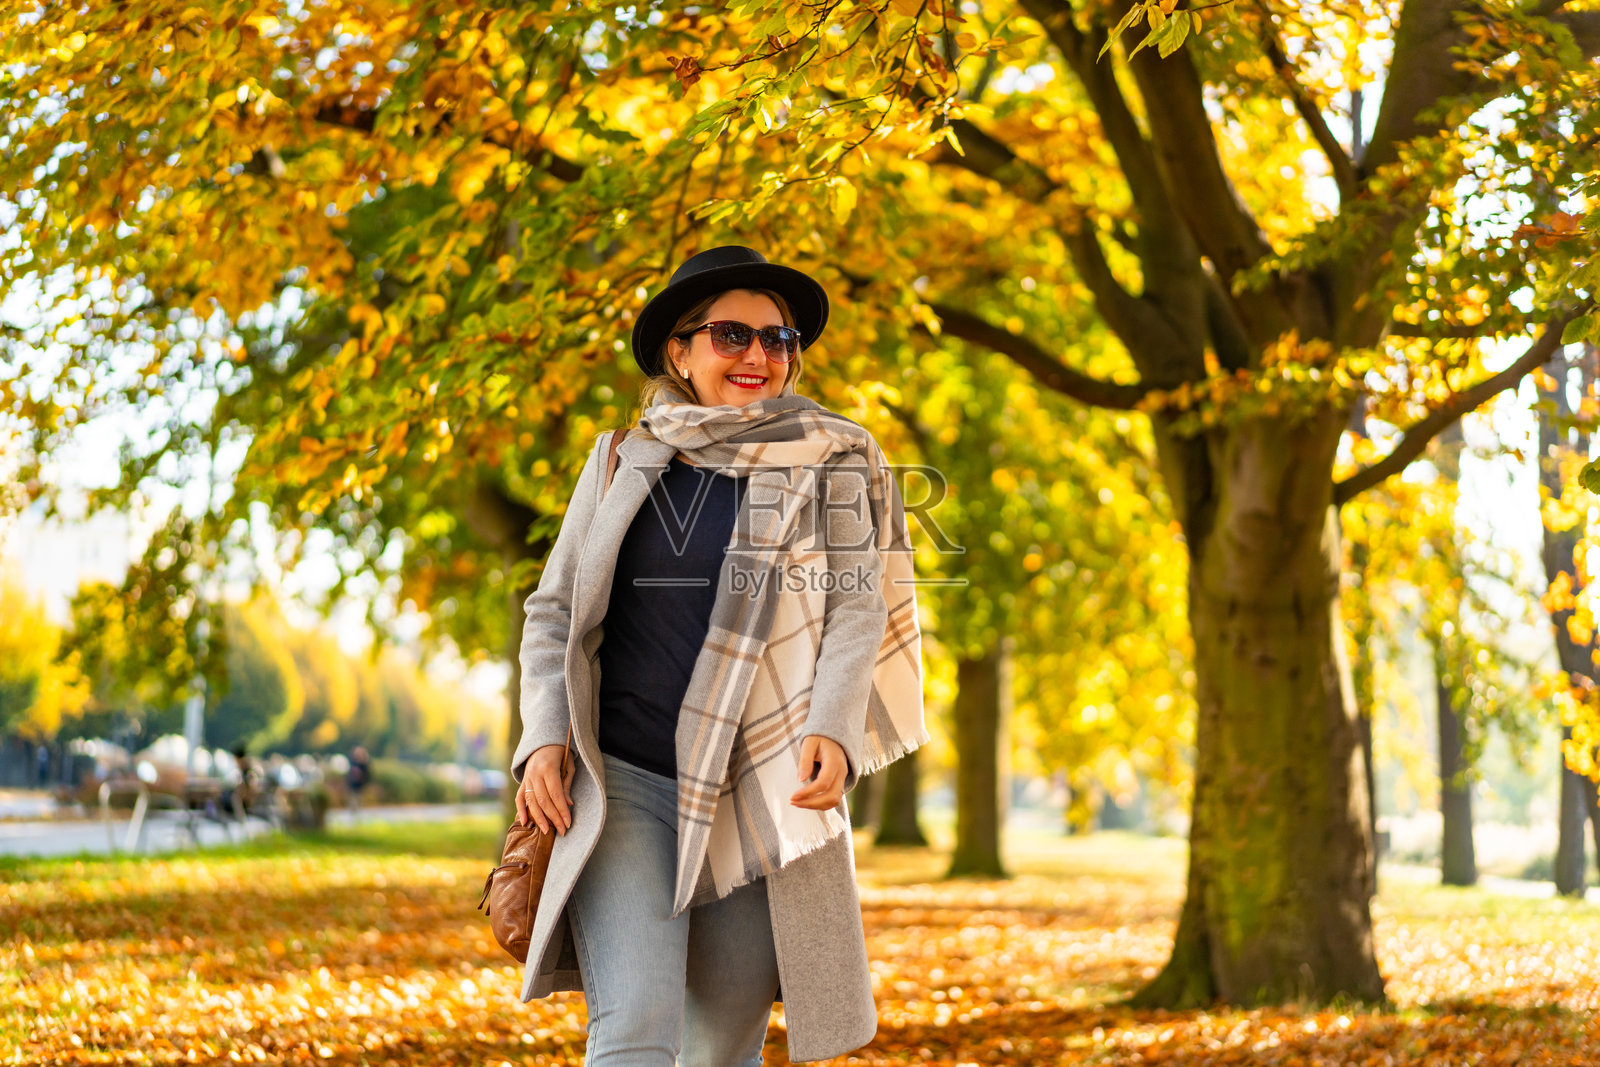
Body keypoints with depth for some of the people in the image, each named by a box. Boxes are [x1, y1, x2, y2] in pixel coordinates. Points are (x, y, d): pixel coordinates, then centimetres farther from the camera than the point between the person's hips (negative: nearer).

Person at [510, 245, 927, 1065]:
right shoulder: (623, 463, 10)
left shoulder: (831, 467, 6)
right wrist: (545, 738, -3)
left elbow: (855, 610, -2)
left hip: (759, 800, 0)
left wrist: (832, 730, -20)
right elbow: (554, 612, 13)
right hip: (623, 787, 0)